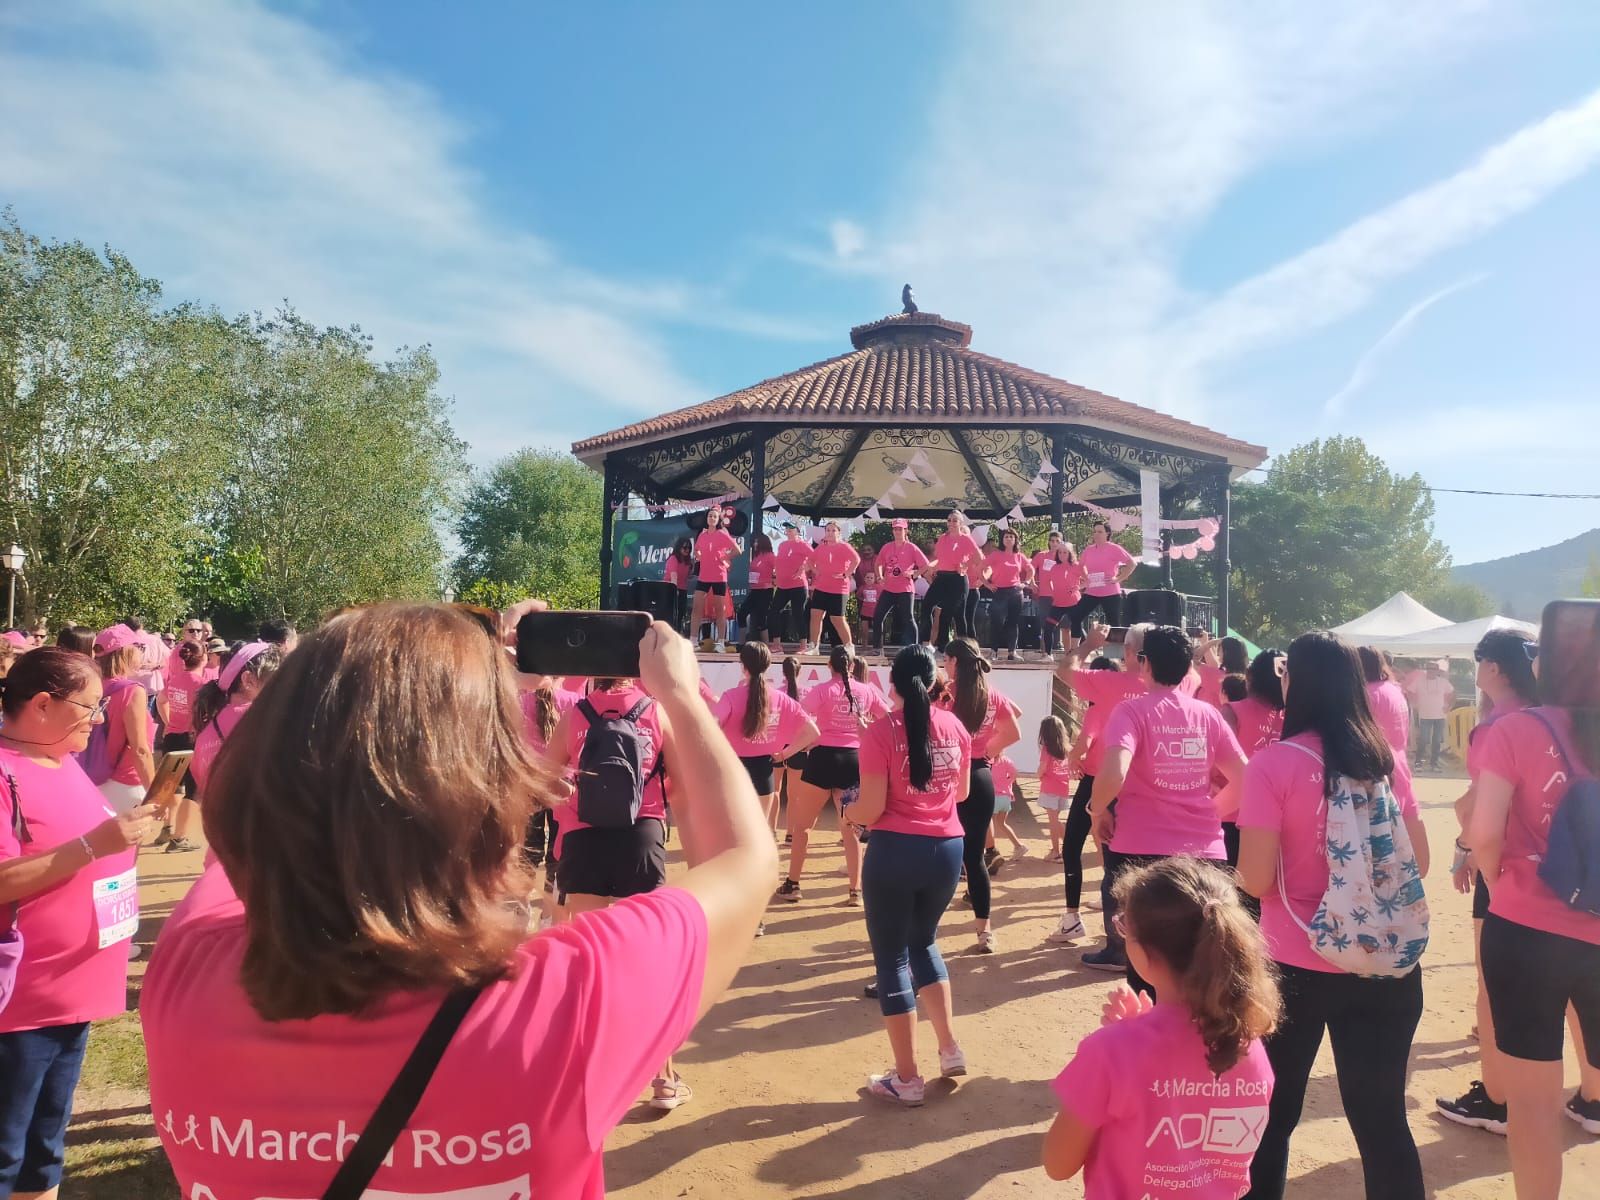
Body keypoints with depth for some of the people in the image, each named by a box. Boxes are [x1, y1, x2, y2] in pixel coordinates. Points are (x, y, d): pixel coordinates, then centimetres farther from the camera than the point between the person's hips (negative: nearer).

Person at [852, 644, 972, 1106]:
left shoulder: (881, 732, -13)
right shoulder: (954, 726, 1)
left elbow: (870, 811, -15)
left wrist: (849, 809, 7)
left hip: (895, 851, -5)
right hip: (946, 848, 5)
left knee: (892, 956, 9)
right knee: (923, 941, 26)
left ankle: (907, 1079, 16)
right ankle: (950, 1049, 25)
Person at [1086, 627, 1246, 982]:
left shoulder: (1132, 710, -10)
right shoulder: (1208, 714, 4)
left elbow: (1113, 774, -25)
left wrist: (1097, 810, -7)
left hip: (1142, 853, -4)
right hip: (1206, 853, 4)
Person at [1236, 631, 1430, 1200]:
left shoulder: (1275, 762, -13)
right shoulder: (1384, 757, 0)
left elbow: (1255, 880, -16)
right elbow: (1417, 863, 8)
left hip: (1296, 966, -3)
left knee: (1272, 1116, 15)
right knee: (1382, 1119, 15)